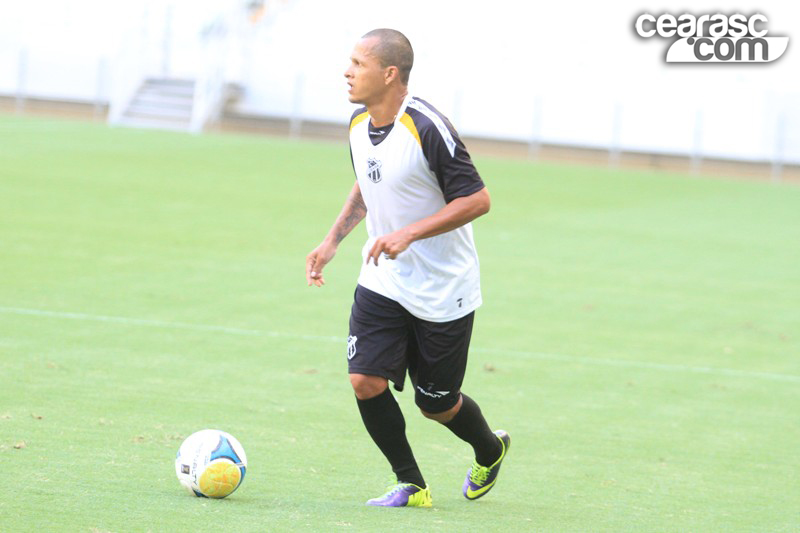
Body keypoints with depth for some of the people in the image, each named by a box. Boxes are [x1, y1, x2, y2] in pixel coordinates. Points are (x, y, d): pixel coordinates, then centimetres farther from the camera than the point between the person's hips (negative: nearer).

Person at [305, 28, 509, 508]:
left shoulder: (428, 129, -23)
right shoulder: (359, 125, 1)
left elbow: (477, 200, -22)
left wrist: (410, 233, -29)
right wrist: (333, 241, 10)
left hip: (443, 289, -6)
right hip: (382, 283, 6)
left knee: (436, 403, 5)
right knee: (367, 381, -10)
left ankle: (490, 451, 38)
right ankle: (411, 486, 7)